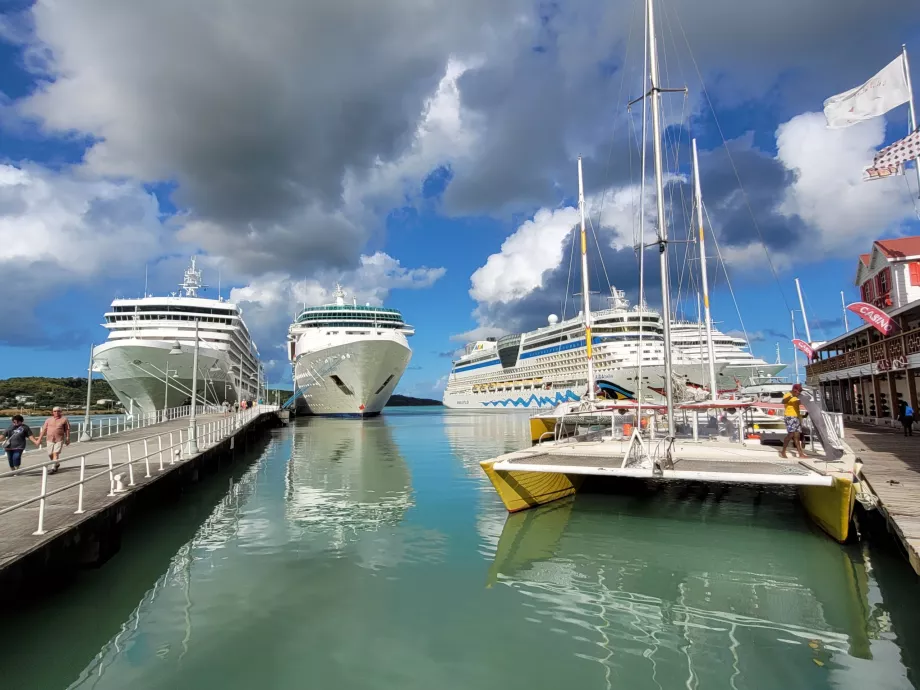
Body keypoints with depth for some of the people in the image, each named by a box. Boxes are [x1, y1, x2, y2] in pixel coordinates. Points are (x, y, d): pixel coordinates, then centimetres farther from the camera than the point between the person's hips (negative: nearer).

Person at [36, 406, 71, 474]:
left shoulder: (64, 419, -1)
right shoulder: (48, 420, 7)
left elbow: (67, 430, 0)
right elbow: (44, 430, 9)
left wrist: (68, 439, -2)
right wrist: (40, 439, 6)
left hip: (59, 440, -4)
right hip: (50, 440, 4)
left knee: (56, 453, -11)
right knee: (50, 454, 10)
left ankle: (54, 468, -8)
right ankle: (57, 464, 34)